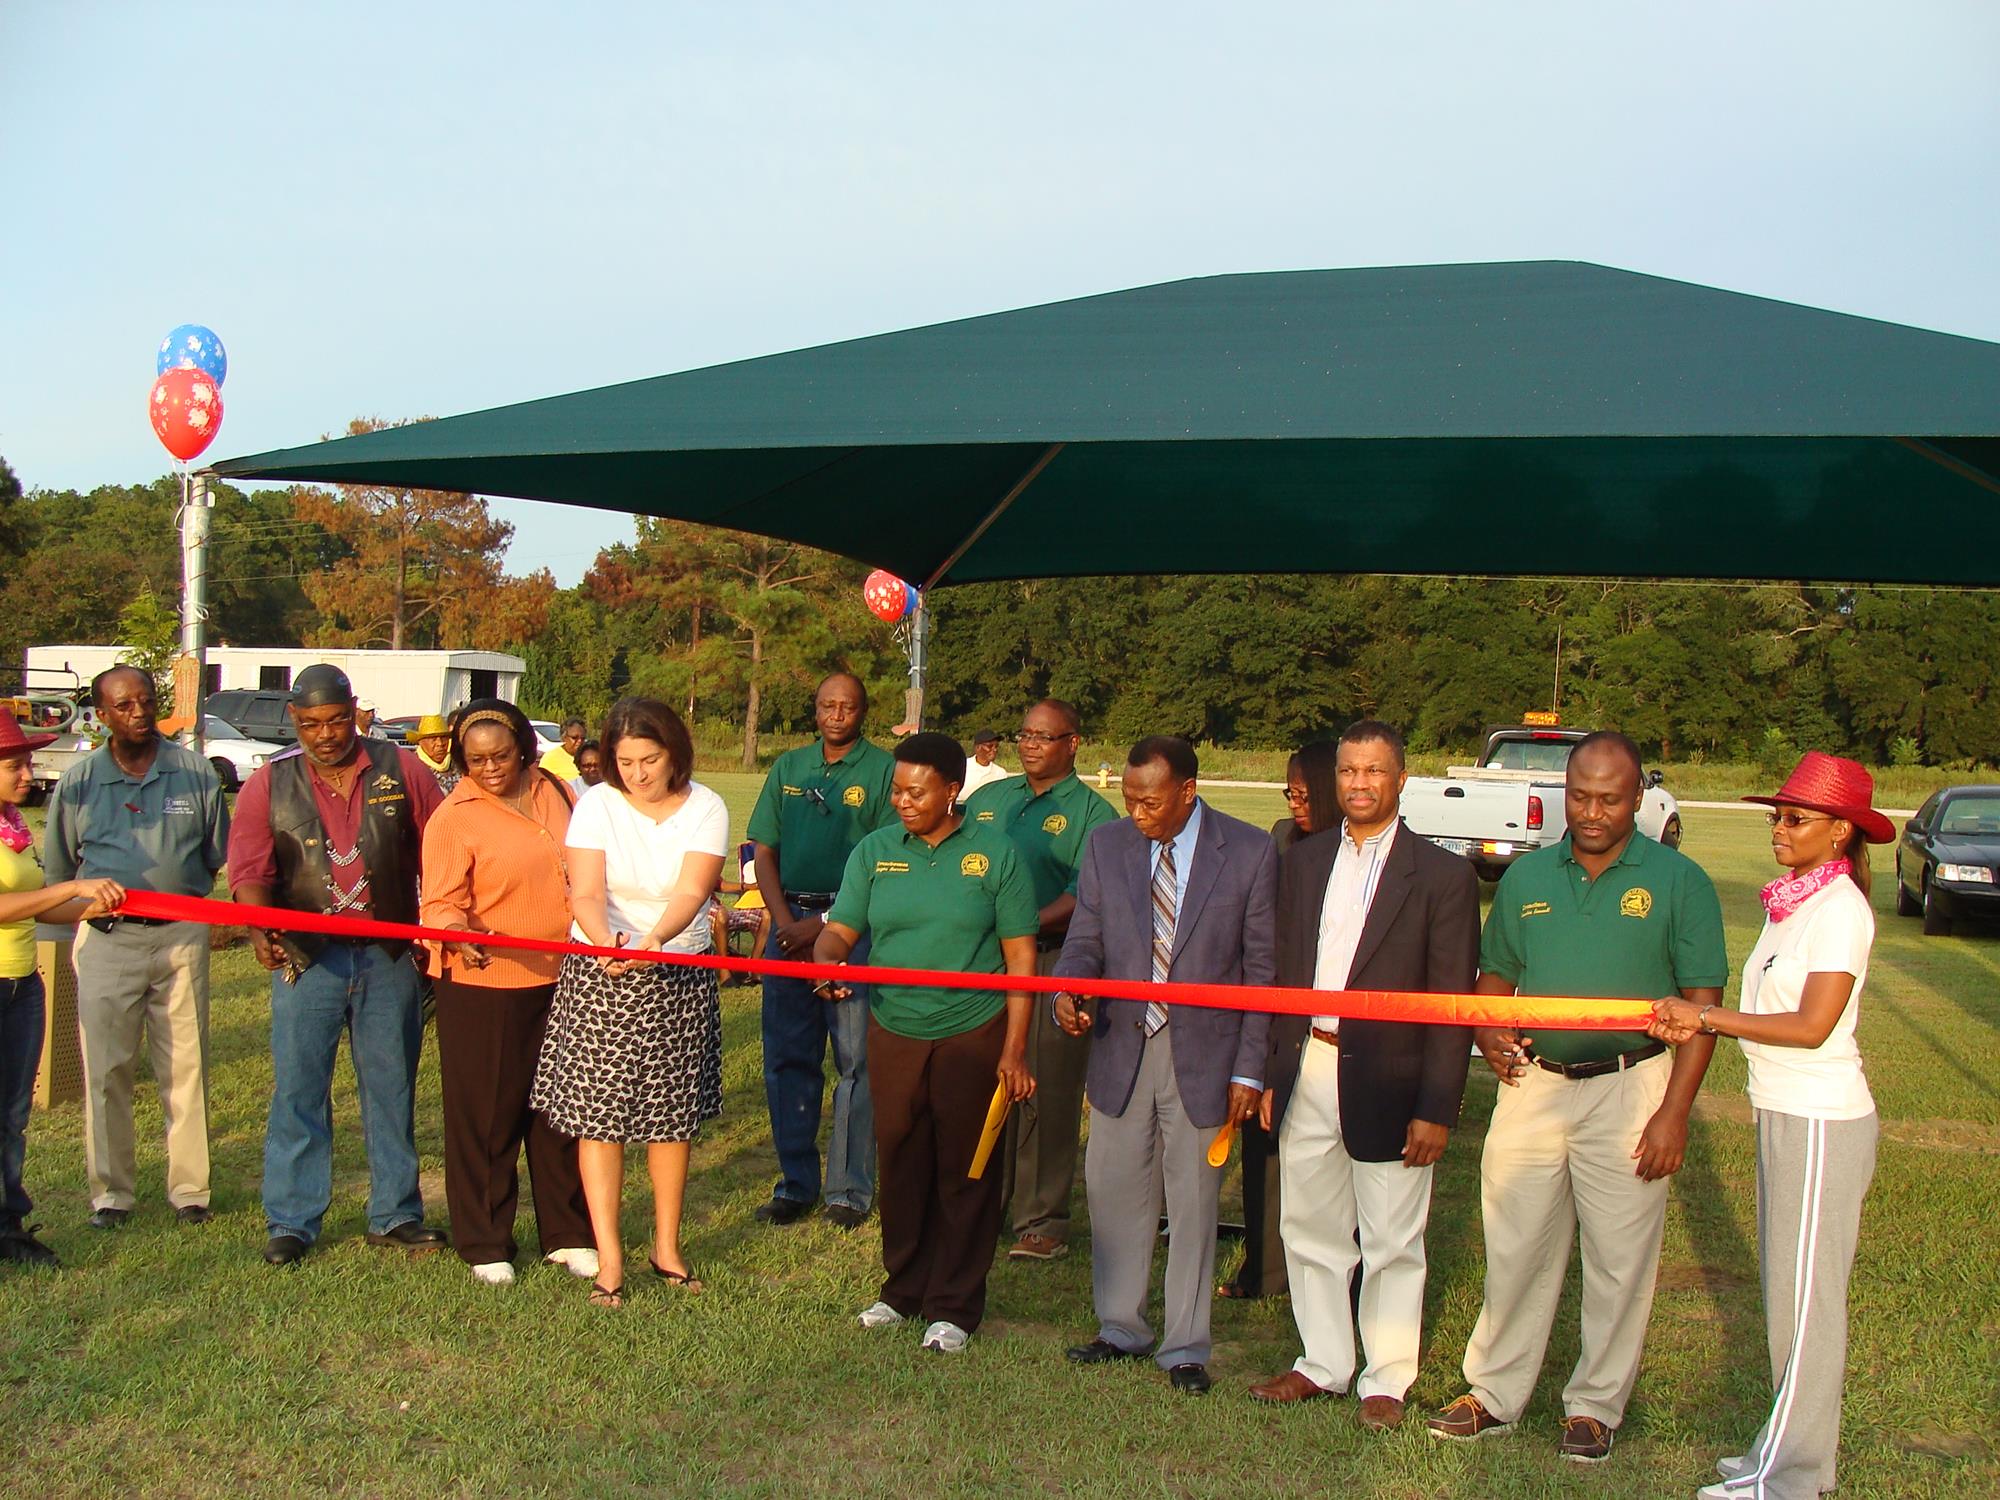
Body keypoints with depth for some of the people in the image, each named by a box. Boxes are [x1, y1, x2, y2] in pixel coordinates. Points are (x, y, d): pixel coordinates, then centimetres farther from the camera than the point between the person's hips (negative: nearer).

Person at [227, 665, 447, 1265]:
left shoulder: (401, 770, 2)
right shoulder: (269, 783, 3)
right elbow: (249, 869, -5)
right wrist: (259, 926, -24)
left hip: (389, 956, 1)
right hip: (306, 958, 0)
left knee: (392, 1088, 9)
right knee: (297, 1090, 2)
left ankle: (395, 1215, 19)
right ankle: (290, 1222, 13)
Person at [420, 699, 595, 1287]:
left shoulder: (555, 792, 7)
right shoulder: (452, 819, -8)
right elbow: (440, 903, -13)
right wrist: (460, 936, -33)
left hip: (560, 978, 5)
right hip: (482, 985, -5)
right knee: (486, 1117, 4)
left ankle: (568, 1236, 25)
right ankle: (484, 1244, 18)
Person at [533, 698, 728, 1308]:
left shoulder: (705, 808, -5)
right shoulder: (597, 804, -6)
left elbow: (691, 892, -18)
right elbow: (586, 893, -15)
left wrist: (654, 939, -38)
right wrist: (605, 941, -37)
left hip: (680, 976, 1)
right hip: (599, 974, -1)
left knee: (673, 1115, 9)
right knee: (599, 1115, -2)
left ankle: (667, 1246, 24)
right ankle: (609, 1257, 7)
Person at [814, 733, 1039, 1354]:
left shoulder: (994, 854, -4)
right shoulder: (875, 852, 5)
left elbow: (1020, 957, -4)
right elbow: (840, 929, 4)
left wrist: (1014, 1051, -8)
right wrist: (826, 958, -21)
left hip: (972, 1038, -3)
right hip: (893, 1036, 3)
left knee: (965, 1173, 4)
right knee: (901, 1168, 11)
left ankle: (954, 1306, 16)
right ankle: (903, 1289, 28)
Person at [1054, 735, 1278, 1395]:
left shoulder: (1250, 852, -7)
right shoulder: (1106, 845, 2)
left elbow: (1261, 968, -4)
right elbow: (1085, 941, 6)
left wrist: (1249, 1069, -6)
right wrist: (1068, 993, -17)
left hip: (1204, 1056, -3)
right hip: (1121, 1049, 3)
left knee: (1194, 1203, 8)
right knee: (1114, 1192, 12)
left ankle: (1184, 1347, 22)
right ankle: (1121, 1328, 31)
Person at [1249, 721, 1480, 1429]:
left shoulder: (1442, 875, -6)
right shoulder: (1303, 861, 8)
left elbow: (1452, 1002, -7)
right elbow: (1283, 972, 12)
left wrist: (1436, 1109, -11)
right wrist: (1272, 1073, 8)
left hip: (1386, 1081, -4)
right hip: (1307, 1072, 5)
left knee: (1392, 1244, 8)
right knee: (1310, 1232, 14)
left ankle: (1386, 1382, 22)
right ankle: (1322, 1364, 30)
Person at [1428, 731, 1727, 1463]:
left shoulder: (1678, 881, -4)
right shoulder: (1527, 876, 7)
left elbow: (1702, 1004, -4)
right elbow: (1496, 976, 17)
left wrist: (1674, 1112, -11)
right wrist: (1488, 1030, -6)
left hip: (1627, 1089, -3)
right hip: (1533, 1083, 3)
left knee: (1619, 1258, 6)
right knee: (1515, 1247, 9)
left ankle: (1595, 1404, 22)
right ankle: (1496, 1394, 22)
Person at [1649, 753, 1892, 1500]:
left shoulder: (1840, 908, -16)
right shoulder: (1794, 901, 9)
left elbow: (1812, 1026, -22)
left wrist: (1707, 1015, -19)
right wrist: (1694, 1018, -7)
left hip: (1821, 1121, -9)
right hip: (1783, 1111, 9)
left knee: (1805, 1297, 0)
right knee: (1789, 1290, 15)